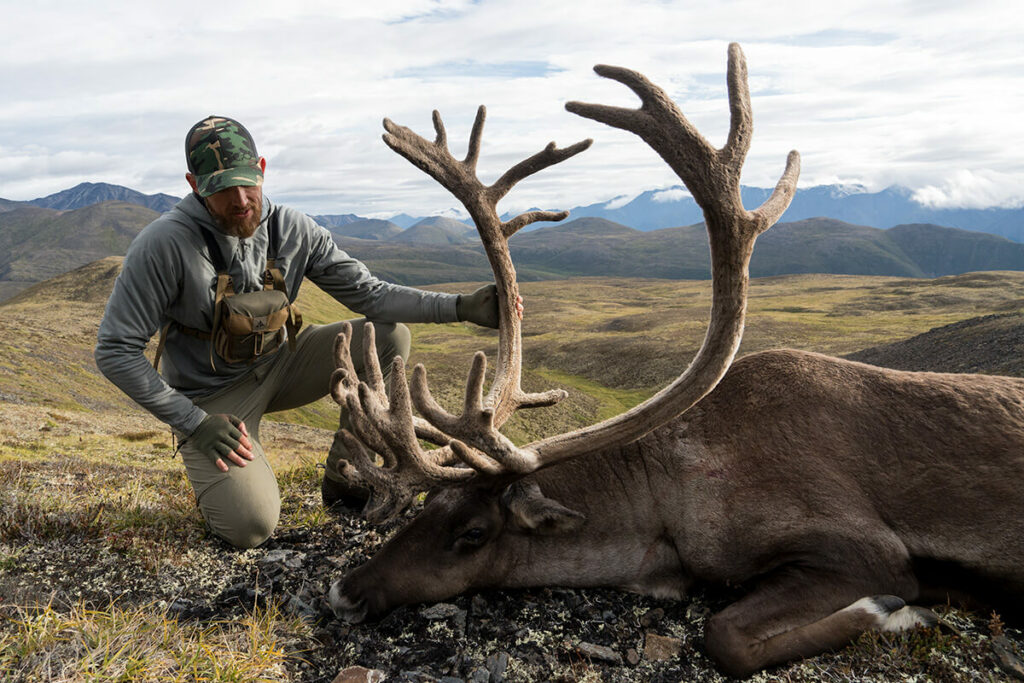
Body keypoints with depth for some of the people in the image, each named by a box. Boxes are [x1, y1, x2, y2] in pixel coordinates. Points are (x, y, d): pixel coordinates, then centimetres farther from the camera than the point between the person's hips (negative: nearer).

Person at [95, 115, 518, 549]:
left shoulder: (292, 230, -10)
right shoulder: (163, 245, -23)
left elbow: (368, 293, -8)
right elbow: (115, 351, -18)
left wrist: (461, 307, -19)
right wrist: (194, 422, -21)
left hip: (276, 364, 5)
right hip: (214, 397, -4)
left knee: (389, 336, -12)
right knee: (251, 528, -23)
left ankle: (342, 477, 0)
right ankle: (215, 475, 16)